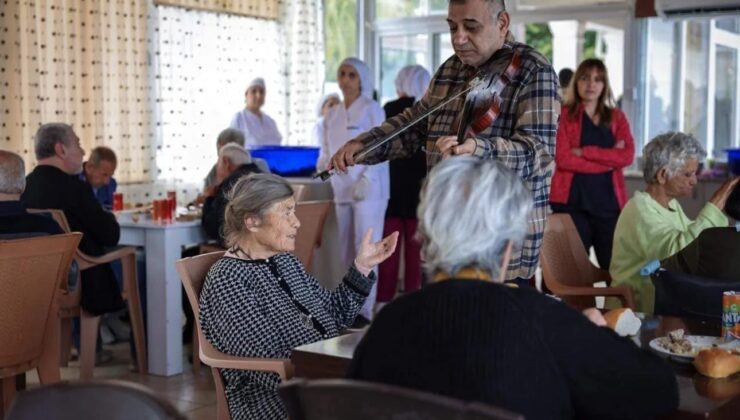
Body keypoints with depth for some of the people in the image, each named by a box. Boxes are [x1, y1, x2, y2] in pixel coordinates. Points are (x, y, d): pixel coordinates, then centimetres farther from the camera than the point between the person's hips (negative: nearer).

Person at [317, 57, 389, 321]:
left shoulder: (371, 110, -3)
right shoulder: (332, 114, 15)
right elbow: (327, 151, 19)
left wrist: (366, 180, -19)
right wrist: (322, 170, 3)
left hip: (369, 189, -6)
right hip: (342, 190, 6)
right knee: (346, 251, 9)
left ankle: (365, 310, -3)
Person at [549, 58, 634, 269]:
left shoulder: (617, 117, 14)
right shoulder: (564, 115, 4)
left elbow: (627, 156, -3)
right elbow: (563, 159, -9)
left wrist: (585, 152, -11)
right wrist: (609, 160, -8)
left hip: (609, 201, 3)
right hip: (572, 201, -3)